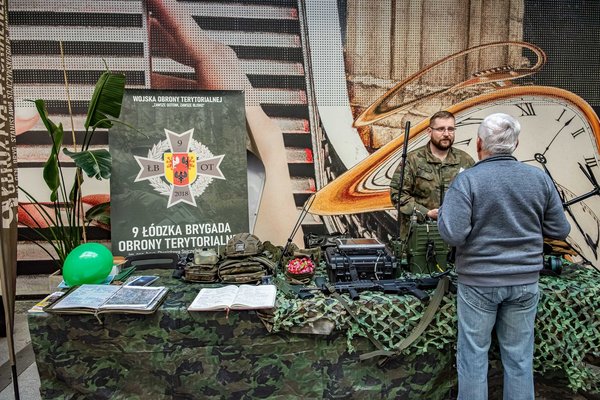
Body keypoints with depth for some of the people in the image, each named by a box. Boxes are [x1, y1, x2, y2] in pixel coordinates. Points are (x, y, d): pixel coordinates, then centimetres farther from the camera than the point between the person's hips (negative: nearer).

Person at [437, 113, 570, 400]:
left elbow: (453, 235, -21)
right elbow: (559, 231, 4)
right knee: (519, 356, 15)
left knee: (473, 354, 10)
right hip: (525, 281, 4)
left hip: (479, 281, -3)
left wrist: (443, 210, -3)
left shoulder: (467, 181, -14)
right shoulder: (539, 178, -2)